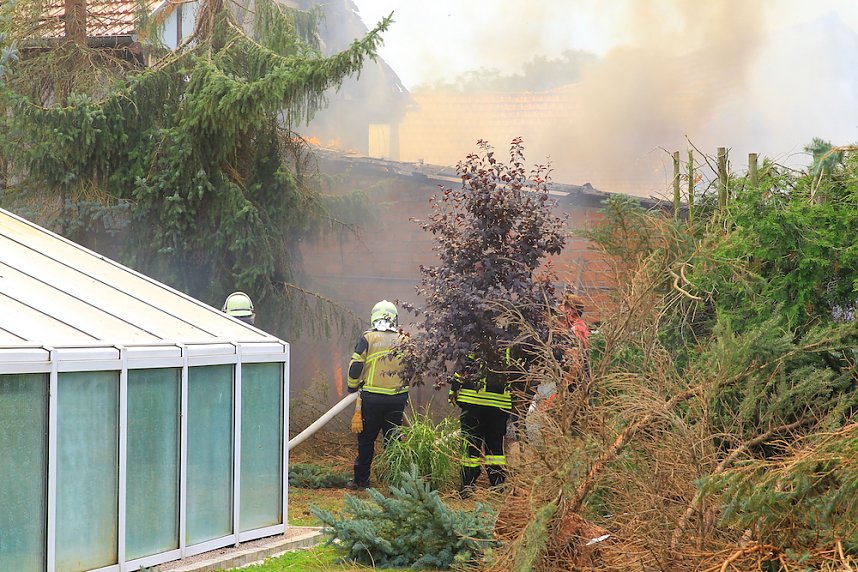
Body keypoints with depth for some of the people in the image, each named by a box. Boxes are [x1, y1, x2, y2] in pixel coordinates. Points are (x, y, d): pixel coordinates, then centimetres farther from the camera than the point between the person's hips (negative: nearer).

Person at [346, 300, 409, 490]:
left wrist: (353, 386, 10)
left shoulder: (368, 338, -5)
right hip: (398, 399, 3)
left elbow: (356, 366, -6)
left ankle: (361, 479, 11)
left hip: (372, 398, -3)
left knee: (366, 439, 8)